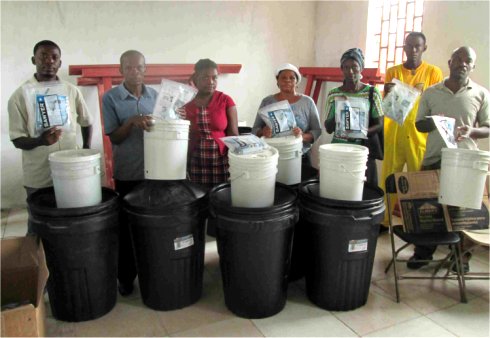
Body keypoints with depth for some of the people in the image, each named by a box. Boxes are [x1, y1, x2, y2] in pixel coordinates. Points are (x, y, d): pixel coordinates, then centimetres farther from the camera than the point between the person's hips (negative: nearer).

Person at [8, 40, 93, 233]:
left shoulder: (72, 91, 3)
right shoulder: (20, 95, -5)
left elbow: (87, 122, 16)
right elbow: (17, 139, -5)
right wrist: (40, 141, -25)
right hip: (39, 178, -2)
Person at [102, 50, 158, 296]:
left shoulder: (156, 96, 6)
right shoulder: (110, 98, -4)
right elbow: (114, 137, -8)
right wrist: (132, 121, -24)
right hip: (127, 173, -3)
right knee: (127, 224, 7)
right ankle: (126, 275, 22)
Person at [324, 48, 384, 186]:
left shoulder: (372, 92, -2)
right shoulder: (334, 94, 2)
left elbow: (379, 125, -2)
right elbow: (328, 128, 1)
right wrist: (337, 108, -15)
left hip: (363, 150, -1)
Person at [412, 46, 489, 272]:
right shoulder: (430, 93, 5)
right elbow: (419, 124, 9)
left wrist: (472, 131, -17)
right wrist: (432, 123, -13)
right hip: (433, 159, 1)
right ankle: (423, 252, 23)